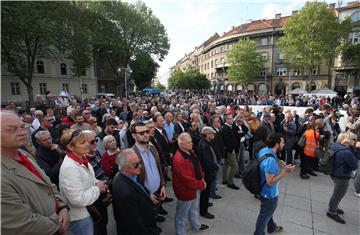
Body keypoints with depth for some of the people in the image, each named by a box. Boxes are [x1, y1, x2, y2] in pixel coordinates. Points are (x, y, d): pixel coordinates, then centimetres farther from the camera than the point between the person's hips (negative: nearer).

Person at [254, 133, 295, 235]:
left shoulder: (263, 150, -8)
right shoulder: (271, 160, -37)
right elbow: (270, 182, -31)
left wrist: (277, 164, -1)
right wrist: (284, 171, -29)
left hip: (266, 191, 9)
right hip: (269, 193, -9)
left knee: (268, 211, 33)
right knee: (265, 215, 17)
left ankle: (272, 227, 58)